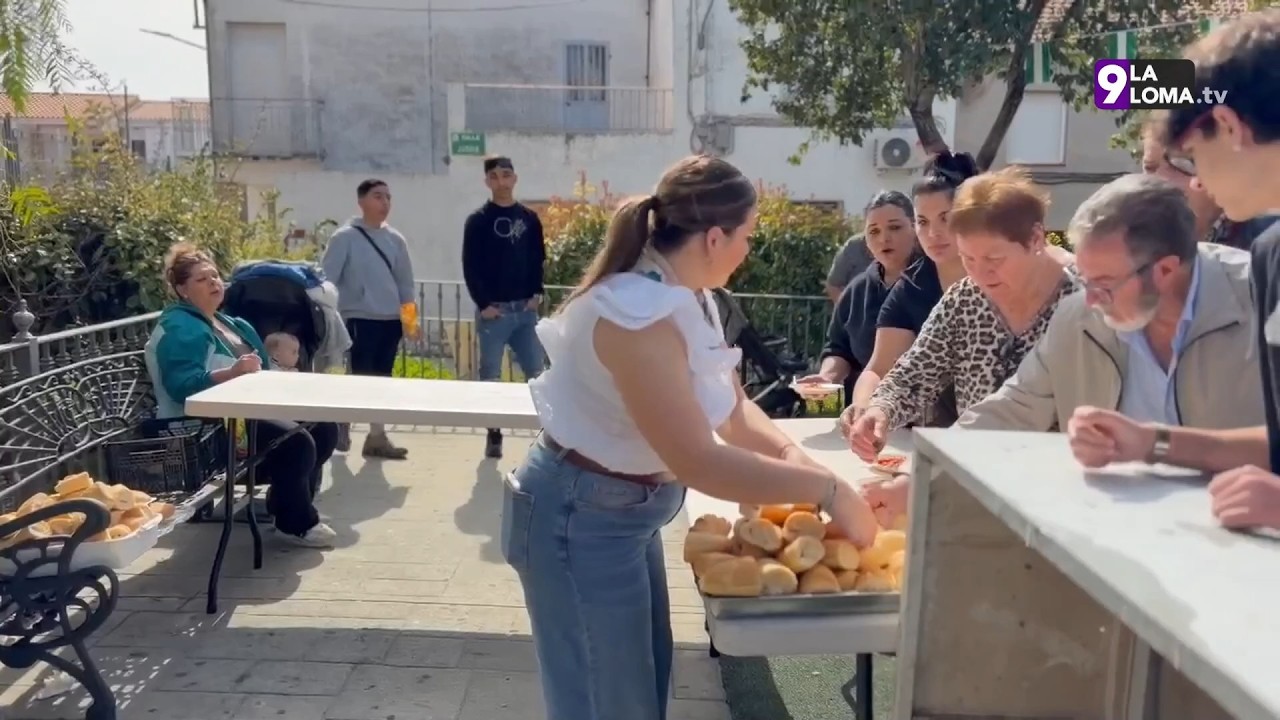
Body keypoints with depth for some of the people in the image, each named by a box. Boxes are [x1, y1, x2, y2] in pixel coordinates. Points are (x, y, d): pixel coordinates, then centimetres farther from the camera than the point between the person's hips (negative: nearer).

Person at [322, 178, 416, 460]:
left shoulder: (395, 239, 10)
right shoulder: (345, 237, -5)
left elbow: (405, 280, 14)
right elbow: (326, 279, -7)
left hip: (391, 320, 5)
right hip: (360, 319, -5)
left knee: (382, 379, 8)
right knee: (362, 378, -5)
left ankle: (377, 436, 14)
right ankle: (341, 424, 15)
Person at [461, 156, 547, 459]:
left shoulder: (529, 218, 10)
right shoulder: (478, 221, 0)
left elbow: (538, 260, 12)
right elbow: (470, 267, -4)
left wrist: (537, 293, -2)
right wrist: (483, 304, -11)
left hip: (525, 308, 3)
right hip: (493, 310, -3)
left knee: (537, 372, 2)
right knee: (491, 376, 3)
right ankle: (494, 435, 12)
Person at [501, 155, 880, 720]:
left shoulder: (688, 296, 1)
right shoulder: (638, 313, -29)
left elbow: (733, 409, 7)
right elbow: (699, 463, -33)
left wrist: (787, 450, -12)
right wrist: (827, 489, -27)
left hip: (627, 511, 10)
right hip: (580, 519, -9)